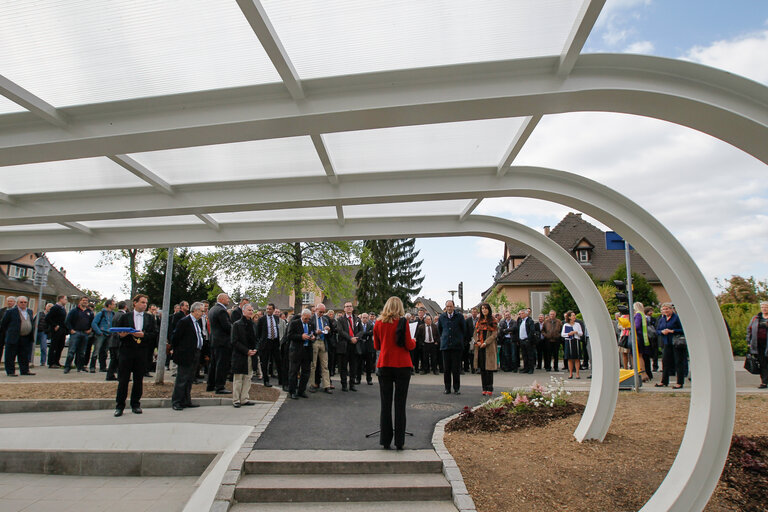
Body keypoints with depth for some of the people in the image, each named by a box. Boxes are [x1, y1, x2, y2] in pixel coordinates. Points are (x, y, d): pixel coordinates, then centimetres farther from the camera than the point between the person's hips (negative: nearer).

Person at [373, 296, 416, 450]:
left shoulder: (378, 323, 3)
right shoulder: (402, 322, -7)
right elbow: (409, 345, -6)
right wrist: (413, 341, 15)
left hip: (384, 365, 2)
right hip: (402, 365, -2)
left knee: (385, 404, 8)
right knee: (400, 404, 4)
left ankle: (385, 441, 12)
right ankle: (399, 442, 8)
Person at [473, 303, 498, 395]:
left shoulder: (492, 321, 0)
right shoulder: (479, 320, 14)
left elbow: (494, 334, -7)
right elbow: (475, 333, 13)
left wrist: (485, 343, -15)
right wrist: (477, 341, -5)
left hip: (489, 347, -4)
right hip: (479, 346, 4)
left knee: (489, 368, -4)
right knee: (482, 368, 5)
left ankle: (489, 389, 1)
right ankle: (484, 388, 11)